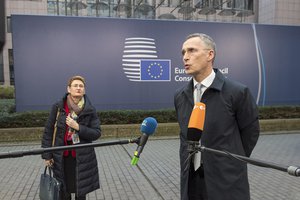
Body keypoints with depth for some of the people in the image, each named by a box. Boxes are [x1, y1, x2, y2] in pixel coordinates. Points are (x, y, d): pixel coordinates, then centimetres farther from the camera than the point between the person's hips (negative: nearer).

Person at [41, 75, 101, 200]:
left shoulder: (90, 110, -4)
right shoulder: (58, 107, -3)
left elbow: (97, 133, -6)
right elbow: (48, 131, 1)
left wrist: (78, 127, -18)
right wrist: (47, 155, -1)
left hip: (82, 158, 0)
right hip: (61, 158, 0)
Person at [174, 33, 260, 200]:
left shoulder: (237, 92, -13)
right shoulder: (180, 96, 3)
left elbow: (251, 131, -1)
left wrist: (233, 162, 6)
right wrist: (192, 162, 11)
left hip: (226, 181, -4)